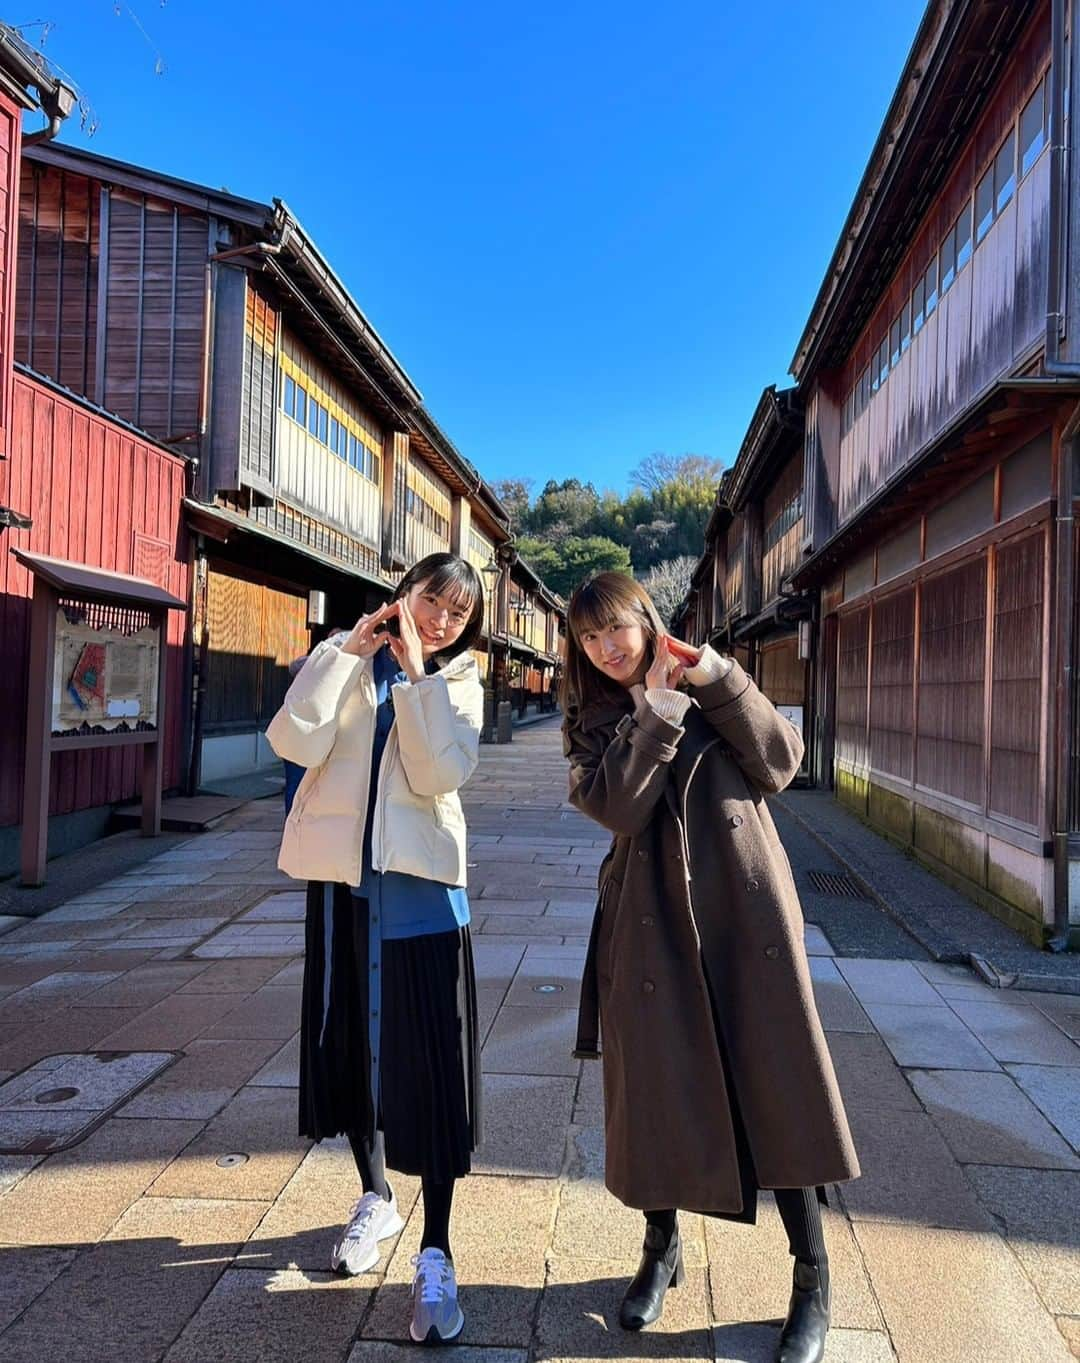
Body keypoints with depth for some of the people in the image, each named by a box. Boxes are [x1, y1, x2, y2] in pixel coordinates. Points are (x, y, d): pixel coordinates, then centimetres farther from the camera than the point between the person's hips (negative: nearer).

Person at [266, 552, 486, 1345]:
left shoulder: (459, 682, 2)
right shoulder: (346, 661, 4)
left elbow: (441, 773, -15)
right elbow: (297, 742, -13)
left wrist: (415, 674, -14)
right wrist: (348, 650, -13)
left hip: (420, 883, -2)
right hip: (341, 875, 3)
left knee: (431, 1061, -3)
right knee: (348, 1042, 15)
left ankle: (436, 1254, 10)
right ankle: (375, 1198, 38)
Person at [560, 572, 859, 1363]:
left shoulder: (712, 691, 7)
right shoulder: (593, 721, 6)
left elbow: (780, 763, -5)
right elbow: (617, 805, -12)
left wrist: (717, 681, -13)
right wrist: (655, 708, -15)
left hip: (743, 907, -1)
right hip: (652, 918, 1)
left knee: (775, 1082, 3)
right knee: (657, 1084, 9)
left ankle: (813, 1280, 20)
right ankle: (662, 1249, 33)